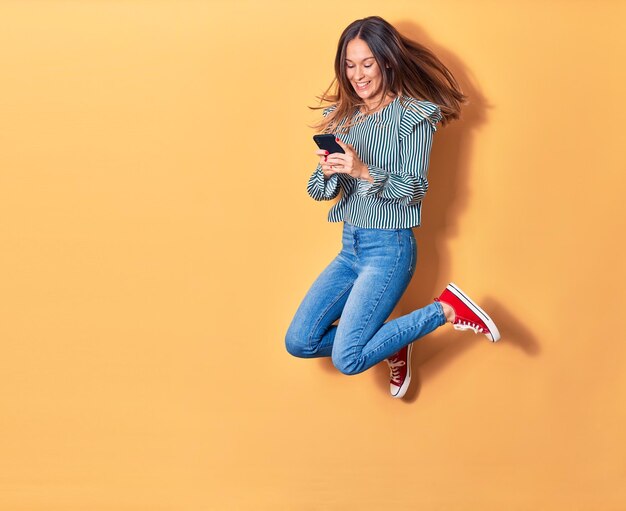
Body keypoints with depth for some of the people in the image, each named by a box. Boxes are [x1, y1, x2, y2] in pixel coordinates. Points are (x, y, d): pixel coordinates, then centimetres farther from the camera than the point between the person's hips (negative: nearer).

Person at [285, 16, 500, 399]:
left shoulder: (414, 115, -7)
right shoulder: (342, 116, 9)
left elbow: (414, 190, -12)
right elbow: (317, 190, 6)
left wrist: (364, 171, -27)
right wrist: (328, 172, -17)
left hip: (390, 248, -7)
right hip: (350, 247, 7)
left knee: (347, 360, -15)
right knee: (299, 342, -1)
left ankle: (447, 310, 0)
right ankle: (391, 343, 17)